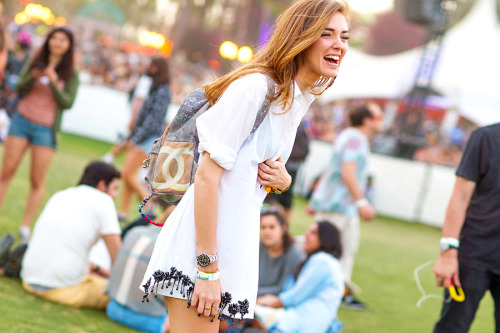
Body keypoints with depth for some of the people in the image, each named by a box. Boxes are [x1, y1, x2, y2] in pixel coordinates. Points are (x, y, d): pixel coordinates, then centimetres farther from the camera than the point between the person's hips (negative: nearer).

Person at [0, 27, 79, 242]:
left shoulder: (71, 74, 2)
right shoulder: (35, 63, 8)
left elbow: (67, 102, -5)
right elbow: (19, 89, 3)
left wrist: (54, 83, -19)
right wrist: (33, 77, -15)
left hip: (46, 128, -2)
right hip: (22, 121, 2)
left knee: (37, 180, -2)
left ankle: (25, 228, 3)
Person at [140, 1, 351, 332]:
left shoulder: (301, 100, 12)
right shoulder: (254, 86, -15)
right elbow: (206, 176, -20)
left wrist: (283, 180, -2)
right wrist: (208, 268, -23)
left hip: (234, 242, 9)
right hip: (199, 249, -9)